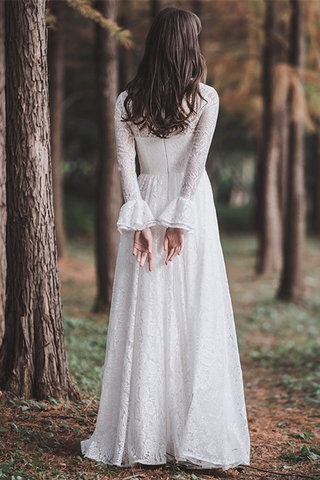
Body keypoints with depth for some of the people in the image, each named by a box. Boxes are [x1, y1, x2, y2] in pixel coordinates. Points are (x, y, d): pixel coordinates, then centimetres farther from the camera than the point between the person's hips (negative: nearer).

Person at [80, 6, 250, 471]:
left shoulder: (127, 101, 3)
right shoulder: (206, 98, -3)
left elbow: (125, 163, -3)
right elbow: (196, 162, -8)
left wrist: (140, 220, -6)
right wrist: (180, 221, -9)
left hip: (147, 205, 2)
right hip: (192, 207, -2)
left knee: (142, 322, 5)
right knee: (195, 321, 2)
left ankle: (137, 436, 9)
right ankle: (195, 436, 4)